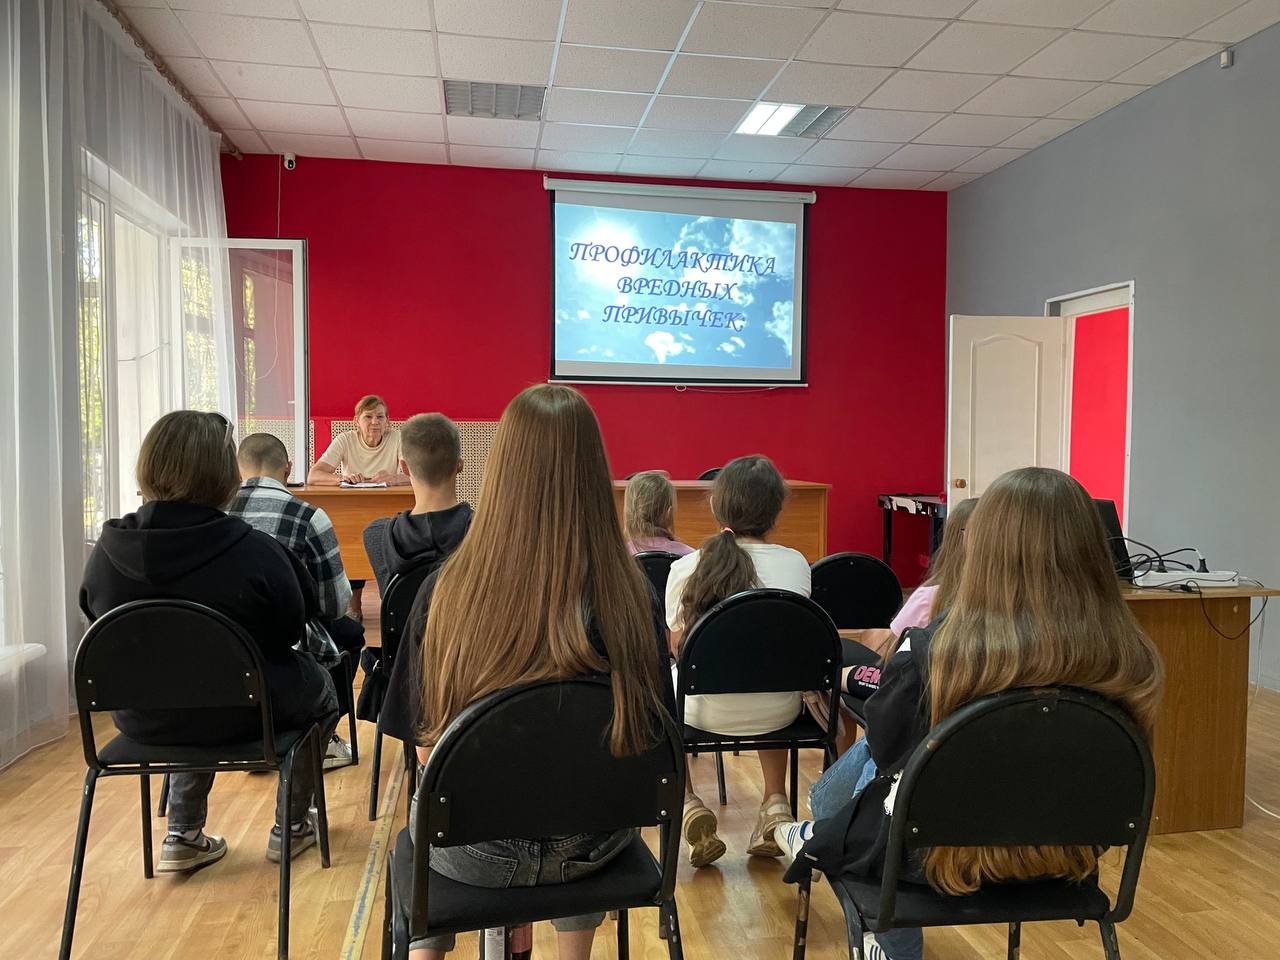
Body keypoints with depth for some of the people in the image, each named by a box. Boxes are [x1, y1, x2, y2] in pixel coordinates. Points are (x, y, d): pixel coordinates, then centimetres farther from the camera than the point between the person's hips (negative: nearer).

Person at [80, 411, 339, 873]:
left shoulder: (106, 552, -13)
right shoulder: (255, 552, -25)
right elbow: (290, 633, -11)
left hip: (141, 717, 5)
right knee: (318, 683, 26)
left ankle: (183, 835, 35)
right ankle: (292, 825, 34)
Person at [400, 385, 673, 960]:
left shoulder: (447, 589, -22)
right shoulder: (632, 596, -20)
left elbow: (426, 745, -10)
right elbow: (656, 740, -8)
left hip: (475, 852, 0)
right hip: (592, 846, 1)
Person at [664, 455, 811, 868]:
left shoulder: (686, 568, -13)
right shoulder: (795, 563, -8)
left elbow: (676, 647, -1)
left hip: (705, 711, -2)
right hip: (778, 714, 2)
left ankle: (686, 803, 14)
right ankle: (775, 803, 24)